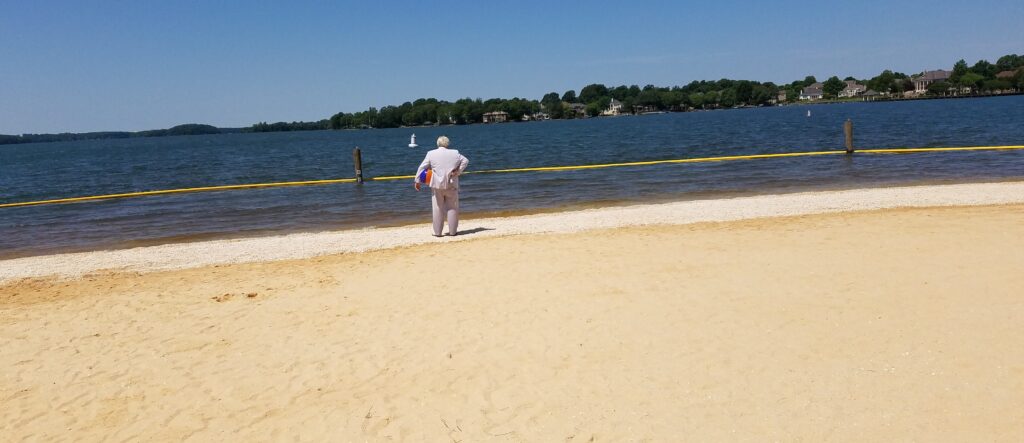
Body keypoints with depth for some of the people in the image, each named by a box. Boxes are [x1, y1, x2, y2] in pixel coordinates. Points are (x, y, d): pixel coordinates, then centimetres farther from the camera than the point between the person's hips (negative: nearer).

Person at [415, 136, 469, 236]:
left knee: (438, 209, 6)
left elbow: (422, 167, -1)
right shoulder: (455, 153, 3)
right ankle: (452, 231, 12)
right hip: (451, 185, 1)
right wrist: (458, 171, 8)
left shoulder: (431, 154, -2)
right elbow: (465, 161, 13)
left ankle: (437, 232, 9)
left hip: (437, 185, -1)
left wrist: (417, 181, 5)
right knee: (452, 208, 9)